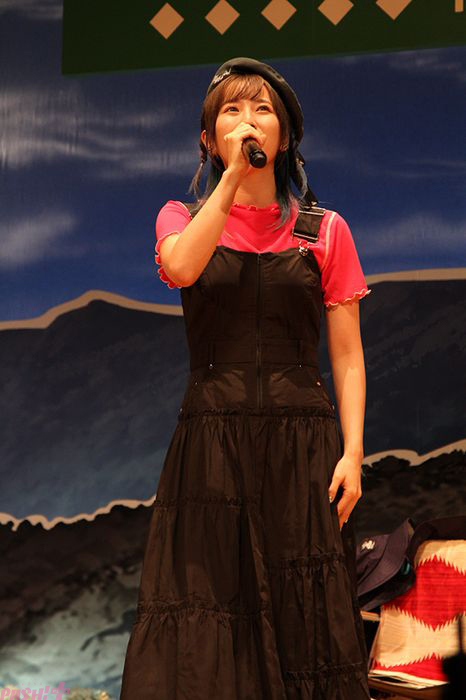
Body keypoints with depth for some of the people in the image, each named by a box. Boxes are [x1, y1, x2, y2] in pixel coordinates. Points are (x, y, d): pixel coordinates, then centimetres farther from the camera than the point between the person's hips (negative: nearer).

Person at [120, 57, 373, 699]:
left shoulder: (325, 231, 11)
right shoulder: (183, 218, 12)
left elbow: (348, 355, 6)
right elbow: (182, 267, -14)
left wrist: (352, 451, -6)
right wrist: (233, 173, -9)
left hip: (303, 448, 0)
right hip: (210, 446, 0)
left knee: (303, 621, -1)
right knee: (202, 638, -3)